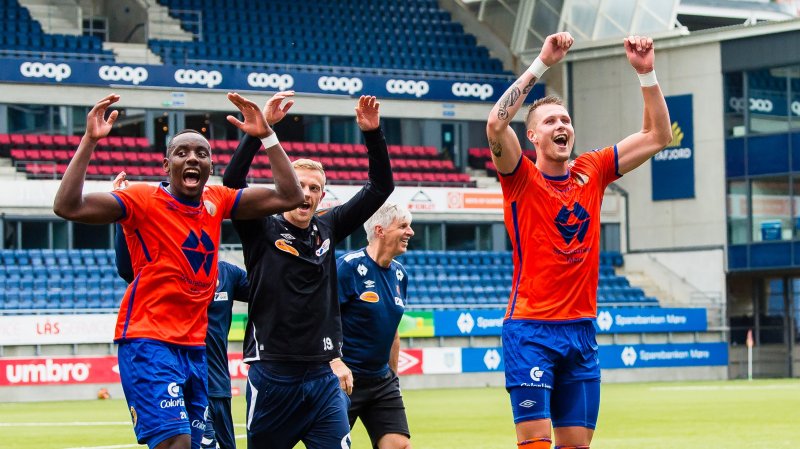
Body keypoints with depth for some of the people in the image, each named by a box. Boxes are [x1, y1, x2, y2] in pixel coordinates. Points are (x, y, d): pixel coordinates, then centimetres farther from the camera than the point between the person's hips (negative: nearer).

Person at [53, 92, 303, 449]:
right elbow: (68, 206, -19)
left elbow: (289, 197, 8)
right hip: (148, 344, -7)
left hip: (196, 347, 7)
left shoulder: (217, 201, 9)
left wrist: (267, 137, 1)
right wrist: (89, 141, -22)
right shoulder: (144, 200, -8)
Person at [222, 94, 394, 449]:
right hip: (271, 375, -3)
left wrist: (373, 134, -3)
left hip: (323, 376, 3)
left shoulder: (327, 229, 9)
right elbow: (233, 182, -17)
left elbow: (380, 187, 10)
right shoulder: (262, 231, -2)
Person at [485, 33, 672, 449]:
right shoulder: (521, 178, -4)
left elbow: (658, 134, 11)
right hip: (530, 330, -5)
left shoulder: (591, 172, 9)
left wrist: (646, 73, -1)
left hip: (581, 330, 5)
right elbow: (495, 124, -22)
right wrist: (541, 63, -23)